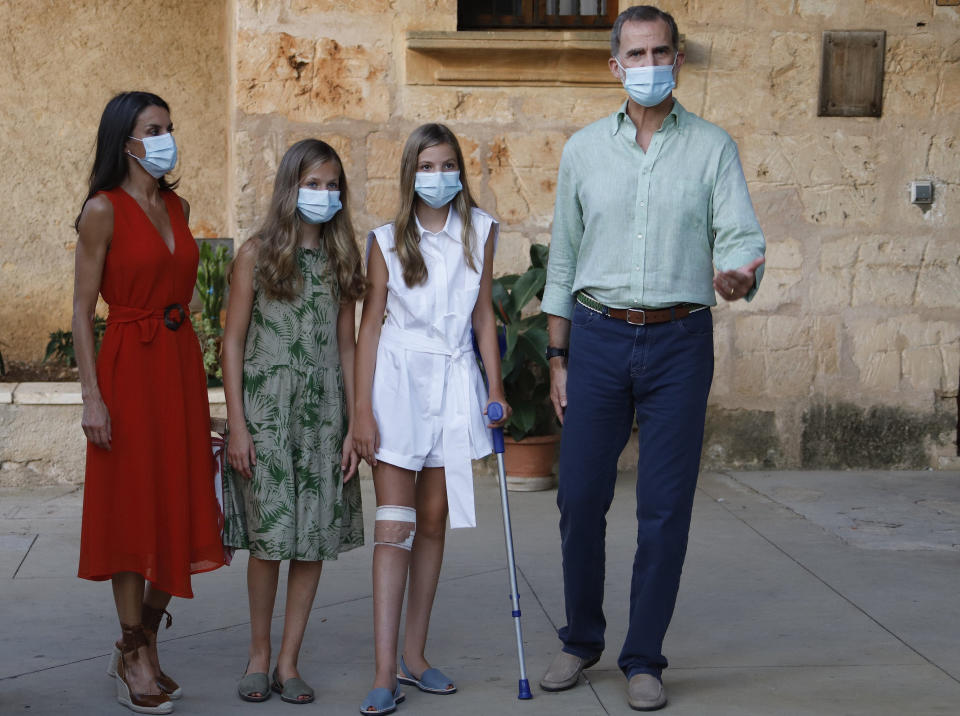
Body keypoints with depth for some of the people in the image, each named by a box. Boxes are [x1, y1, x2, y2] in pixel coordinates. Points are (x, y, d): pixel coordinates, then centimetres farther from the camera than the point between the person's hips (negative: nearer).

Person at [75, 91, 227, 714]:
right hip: (128, 365, -6)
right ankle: (134, 659, 11)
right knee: (133, 511, 1)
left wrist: (195, 378, 11)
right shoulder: (104, 209, -7)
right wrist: (91, 395, -14)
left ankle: (146, 647, 20)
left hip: (181, 363, 6)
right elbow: (83, 309, -8)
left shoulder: (178, 207, 12)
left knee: (180, 510, 6)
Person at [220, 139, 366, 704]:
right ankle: (259, 654, 14)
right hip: (267, 409, -3)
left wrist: (354, 425, 3)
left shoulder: (343, 259, 8)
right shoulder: (258, 254, 0)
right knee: (269, 535, -2)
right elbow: (233, 342, -1)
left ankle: (289, 661, 11)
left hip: (324, 411, 3)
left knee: (316, 536, 1)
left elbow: (346, 346, 9)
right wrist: (237, 424, -7)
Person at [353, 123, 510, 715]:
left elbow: (483, 314, 10)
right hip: (399, 377, -3)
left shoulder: (479, 232, 6)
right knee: (394, 526, -8)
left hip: (454, 381, 3)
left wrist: (496, 388, 5)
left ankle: (415, 657, 18)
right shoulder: (388, 241, -2)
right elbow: (371, 324, -3)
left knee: (433, 521, 9)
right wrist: (363, 411, -7)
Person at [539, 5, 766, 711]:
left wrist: (737, 274, -30)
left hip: (679, 341, -1)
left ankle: (644, 658, 13)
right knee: (581, 498, 3)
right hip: (597, 337, 1)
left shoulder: (713, 147, 3)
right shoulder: (584, 149, 8)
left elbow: (742, 237, -6)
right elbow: (563, 260, 10)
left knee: (665, 507, 1)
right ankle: (582, 640, 23)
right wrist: (558, 358, 7)